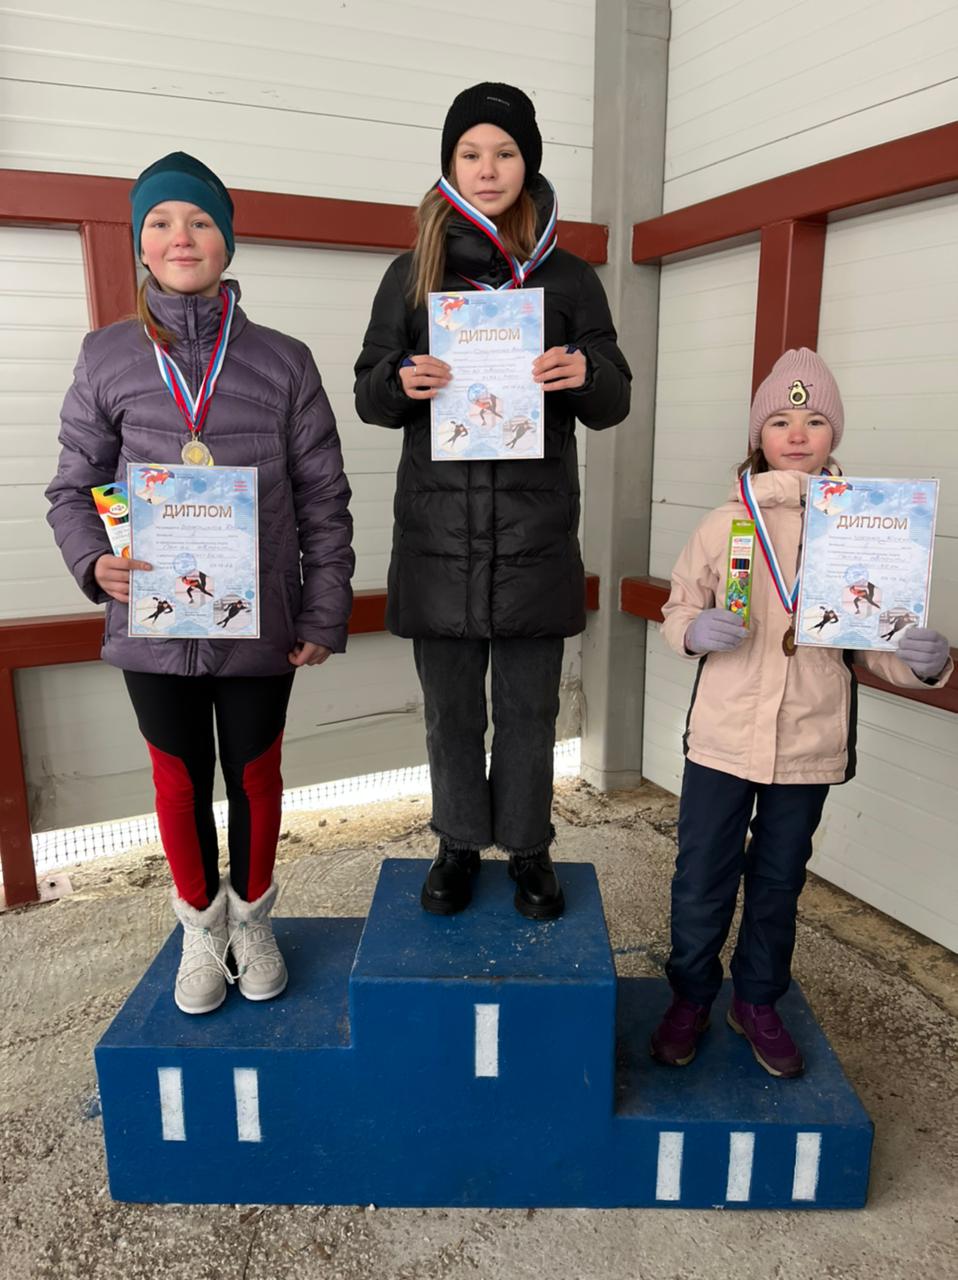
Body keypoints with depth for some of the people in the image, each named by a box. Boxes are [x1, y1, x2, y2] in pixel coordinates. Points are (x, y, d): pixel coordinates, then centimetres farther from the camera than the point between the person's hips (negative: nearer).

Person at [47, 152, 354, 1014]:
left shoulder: (283, 362, -1)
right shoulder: (107, 358, 2)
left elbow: (323, 499, -1)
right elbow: (74, 488, 5)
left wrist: (325, 614, -4)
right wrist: (95, 562, -15)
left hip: (260, 622, 0)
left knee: (255, 774, 14)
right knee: (180, 782, 15)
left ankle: (252, 919, 39)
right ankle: (201, 928, 39)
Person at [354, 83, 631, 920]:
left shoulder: (569, 278, 8)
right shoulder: (412, 274, 9)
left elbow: (612, 404, 6)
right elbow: (369, 395, 7)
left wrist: (584, 374, -17)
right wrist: (402, 381, -16)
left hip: (535, 531, 0)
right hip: (438, 529, 1)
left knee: (529, 705, 7)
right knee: (450, 704, 9)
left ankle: (528, 848, 27)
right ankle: (459, 845, 29)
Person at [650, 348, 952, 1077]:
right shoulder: (727, 523, -2)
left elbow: (879, 643, 2)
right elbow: (677, 611, 4)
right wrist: (695, 630, -19)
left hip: (811, 743, 1)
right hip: (724, 736, -1)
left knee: (779, 882, 17)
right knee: (702, 879, 9)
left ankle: (759, 1002, 39)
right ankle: (691, 998, 33)